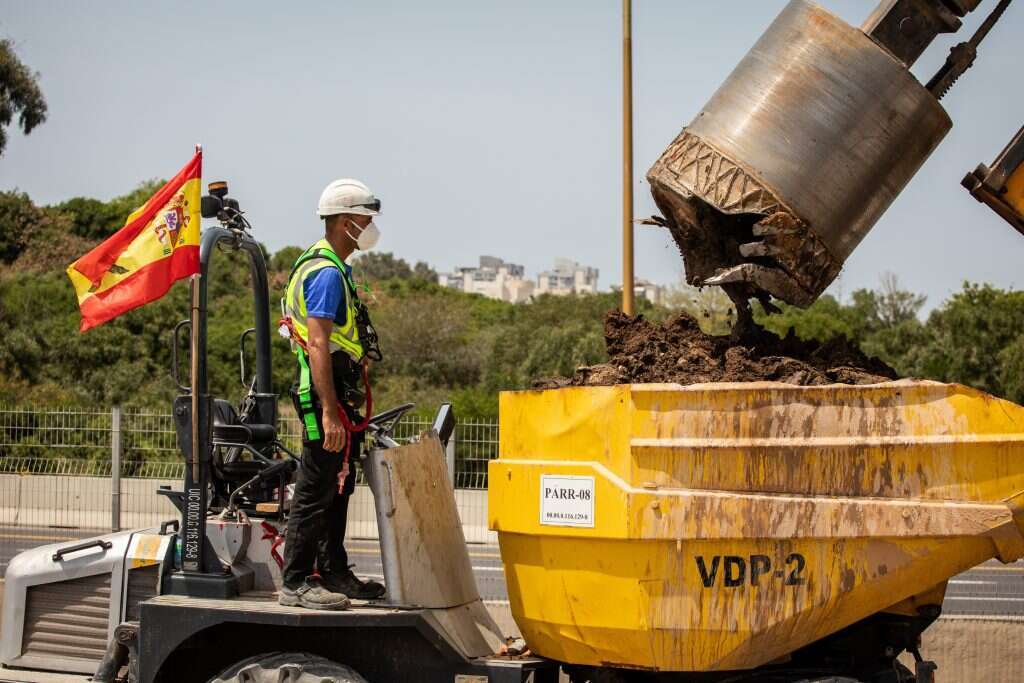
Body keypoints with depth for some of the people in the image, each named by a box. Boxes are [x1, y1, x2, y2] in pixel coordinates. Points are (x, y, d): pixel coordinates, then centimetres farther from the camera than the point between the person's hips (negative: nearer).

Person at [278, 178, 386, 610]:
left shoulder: (333, 269, 18)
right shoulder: (326, 273, -16)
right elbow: (318, 344, -23)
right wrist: (329, 412, -27)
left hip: (337, 394, 11)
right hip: (326, 395, -11)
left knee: (337, 490, 16)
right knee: (316, 491, -7)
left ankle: (333, 573, 25)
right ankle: (296, 583, -3)